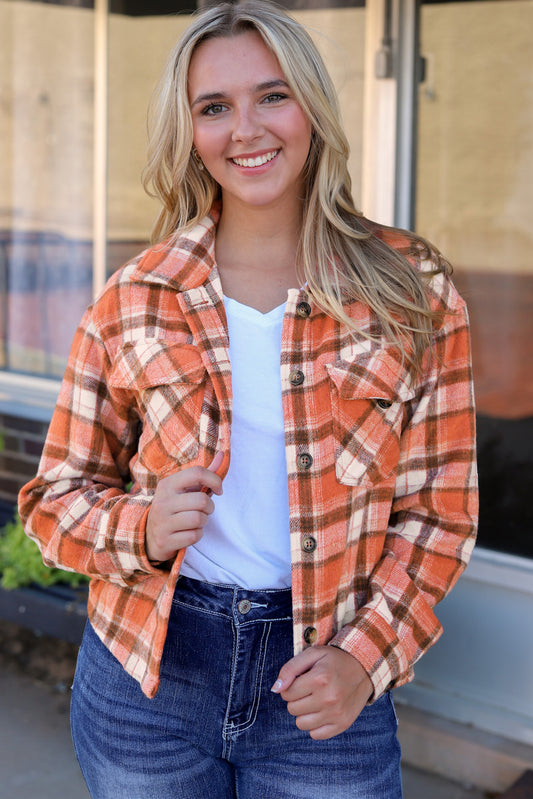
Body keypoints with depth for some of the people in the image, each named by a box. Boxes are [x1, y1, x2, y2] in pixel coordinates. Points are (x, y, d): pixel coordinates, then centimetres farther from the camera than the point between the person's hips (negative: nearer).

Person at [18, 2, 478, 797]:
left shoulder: (410, 291, -3)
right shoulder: (133, 301, -1)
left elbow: (439, 509, 0)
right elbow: (58, 494, 4)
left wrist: (364, 656, -13)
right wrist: (143, 527, -16)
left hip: (322, 684, -1)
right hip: (148, 673, 1)